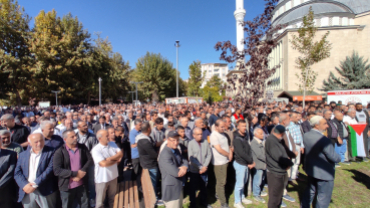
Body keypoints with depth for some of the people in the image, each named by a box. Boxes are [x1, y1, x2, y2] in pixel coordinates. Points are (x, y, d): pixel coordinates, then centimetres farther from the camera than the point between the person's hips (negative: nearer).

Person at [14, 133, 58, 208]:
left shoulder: (51, 152, -2)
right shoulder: (22, 155, 11)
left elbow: (50, 170, -10)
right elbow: (17, 173, 6)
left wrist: (35, 184, -14)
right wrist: (24, 185, -10)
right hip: (27, 192, 3)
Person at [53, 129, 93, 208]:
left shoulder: (83, 148, -1)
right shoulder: (59, 152, -13)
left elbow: (90, 160, 0)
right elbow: (57, 170, -19)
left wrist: (83, 171, -16)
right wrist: (75, 174, -21)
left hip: (82, 184, 3)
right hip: (67, 186, -3)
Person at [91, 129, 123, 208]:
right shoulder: (96, 149, -19)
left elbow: (120, 154, -4)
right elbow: (103, 163, -27)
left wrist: (111, 158, -19)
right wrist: (116, 160, -13)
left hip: (113, 176, 5)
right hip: (102, 178, -5)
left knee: (112, 198, 22)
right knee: (100, 200, 14)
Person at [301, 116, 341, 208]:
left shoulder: (306, 136, -6)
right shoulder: (323, 140, -29)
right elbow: (334, 157, -21)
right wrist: (339, 157, -1)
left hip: (311, 169, 8)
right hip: (324, 173, -7)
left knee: (310, 191, 25)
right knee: (323, 197, 11)